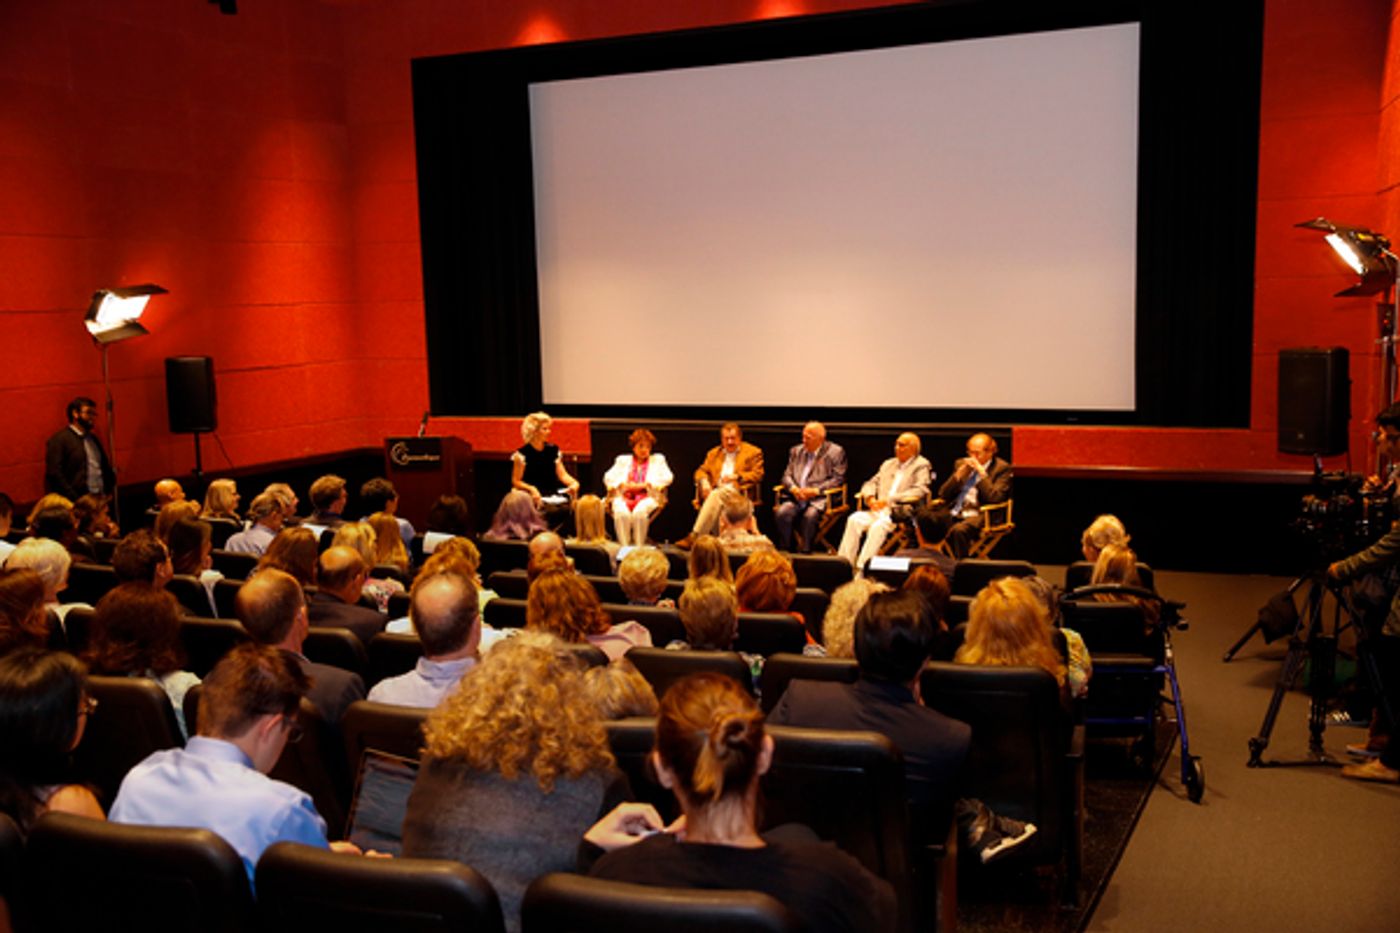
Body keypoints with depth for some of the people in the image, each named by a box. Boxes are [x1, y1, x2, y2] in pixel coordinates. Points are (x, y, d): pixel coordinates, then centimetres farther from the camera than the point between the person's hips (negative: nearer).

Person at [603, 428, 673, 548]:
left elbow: (667, 478, 4)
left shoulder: (658, 459, 20)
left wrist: (644, 485, -7)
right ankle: (624, 547, -32)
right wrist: (623, 485, -6)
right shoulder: (623, 460, 24)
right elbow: (608, 477, 15)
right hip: (624, 497, 1)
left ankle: (639, 547, -30)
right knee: (621, 512, -36)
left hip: (648, 497, -1)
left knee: (639, 512, -38)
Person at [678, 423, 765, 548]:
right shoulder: (714, 453, 26)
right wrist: (704, 483, -5)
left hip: (738, 492, -4)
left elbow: (758, 474, 2)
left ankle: (695, 536, -40)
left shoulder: (753, 452, 13)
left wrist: (737, 476, -12)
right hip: (715, 490, 4)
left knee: (717, 495, -35)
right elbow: (701, 472, 19)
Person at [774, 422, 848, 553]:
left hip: (819, 498, -4)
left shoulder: (836, 452, 3)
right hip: (796, 497, 4)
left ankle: (805, 552, -21)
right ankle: (784, 551, -16)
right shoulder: (796, 451, 19)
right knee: (782, 513, -26)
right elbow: (787, 475, 15)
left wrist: (815, 490, -15)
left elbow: (838, 479, -4)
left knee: (810, 515, -35)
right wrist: (793, 488, -8)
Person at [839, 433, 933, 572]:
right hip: (879, 509, 6)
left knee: (878, 525, -35)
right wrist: (870, 497, -3)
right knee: (854, 519, -23)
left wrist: (889, 500, -18)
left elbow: (919, 491, -10)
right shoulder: (888, 464, 26)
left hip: (902, 512, -6)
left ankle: (861, 569, -37)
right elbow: (871, 483, 23)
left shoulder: (922, 466, 5)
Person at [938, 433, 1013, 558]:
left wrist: (982, 473, -12)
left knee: (958, 530, -37)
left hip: (979, 516, -5)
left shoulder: (1002, 468, 1)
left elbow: (995, 498, -12)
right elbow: (943, 495, 12)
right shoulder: (961, 464, 16)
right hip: (954, 514, 5)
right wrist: (959, 474, -1)